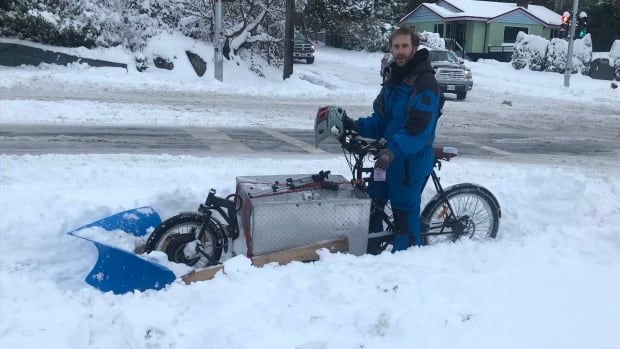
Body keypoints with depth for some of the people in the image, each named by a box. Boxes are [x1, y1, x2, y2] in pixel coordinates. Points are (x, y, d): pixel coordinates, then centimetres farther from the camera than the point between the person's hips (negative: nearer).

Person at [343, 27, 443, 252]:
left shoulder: (425, 82, -13)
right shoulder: (393, 81, 14)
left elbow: (420, 126, -24)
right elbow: (380, 120, 12)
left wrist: (394, 149, -34)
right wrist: (355, 125, -5)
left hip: (412, 160, -9)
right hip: (388, 156, 9)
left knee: (404, 213, 0)